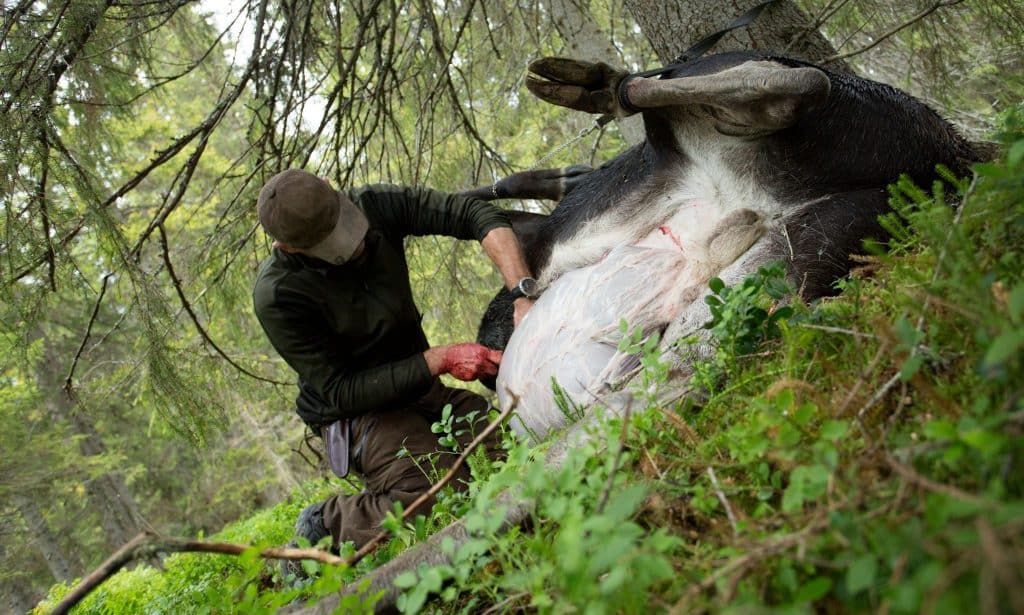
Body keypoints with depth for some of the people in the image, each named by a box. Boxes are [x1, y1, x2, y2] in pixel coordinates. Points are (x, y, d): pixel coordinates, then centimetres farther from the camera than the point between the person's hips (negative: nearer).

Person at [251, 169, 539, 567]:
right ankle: (324, 525, -5)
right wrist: (438, 360, -24)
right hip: (356, 414, -6)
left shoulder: (373, 205, -11)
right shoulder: (278, 295, -22)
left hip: (420, 389, 6)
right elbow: (340, 392, -19)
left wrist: (523, 295, -29)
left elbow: (476, 214, -14)